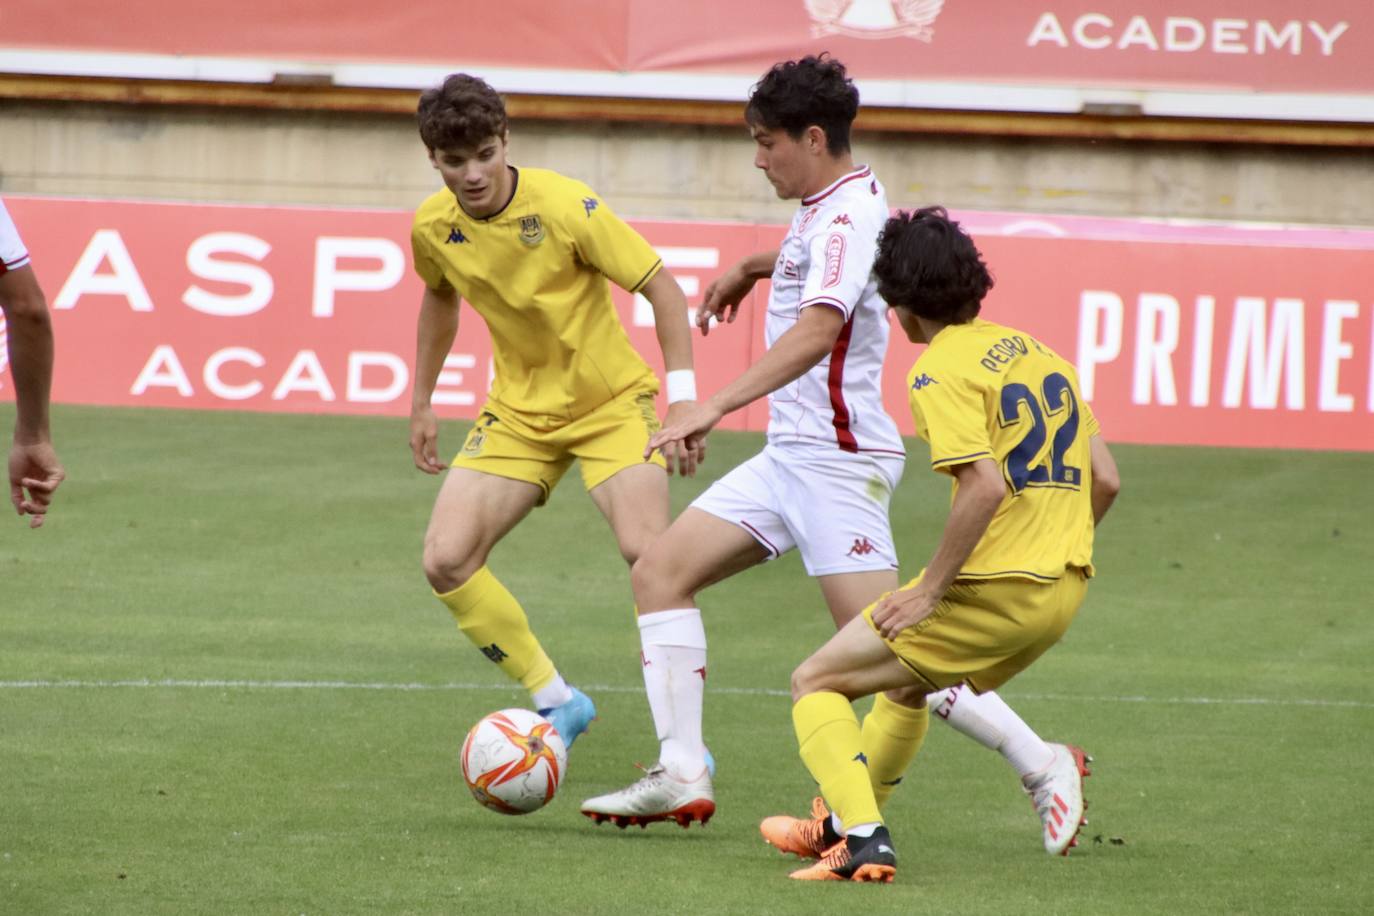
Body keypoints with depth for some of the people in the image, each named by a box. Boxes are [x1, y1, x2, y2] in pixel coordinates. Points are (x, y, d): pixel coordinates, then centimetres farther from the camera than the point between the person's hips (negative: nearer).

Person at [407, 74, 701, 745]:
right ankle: (555, 702, 4)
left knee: (646, 551, -26)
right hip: (519, 409, 5)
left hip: (612, 400, -5)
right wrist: (421, 403, 19)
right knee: (445, 562, -13)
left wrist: (682, 398, -25)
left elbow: (660, 286, -17)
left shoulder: (566, 207, -22)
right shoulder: (433, 227, -7)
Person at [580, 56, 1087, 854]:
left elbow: (816, 332, -34)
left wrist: (716, 407, -40)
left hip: (838, 462, -10)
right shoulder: (831, 210, 12)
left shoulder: (848, 219, -19)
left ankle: (1044, 768, -3)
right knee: (660, 572, 5)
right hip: (791, 455, 10)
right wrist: (751, 268, 42)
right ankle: (682, 776, 2)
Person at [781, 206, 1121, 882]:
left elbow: (985, 486, -24)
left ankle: (865, 841, -14)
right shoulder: (1040, 353, 13)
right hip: (1065, 587, 8)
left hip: (993, 591, -8)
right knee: (907, 677, 32)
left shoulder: (940, 370, -11)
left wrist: (930, 592, -17)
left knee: (815, 682, 1)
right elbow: (1105, 481, 13)